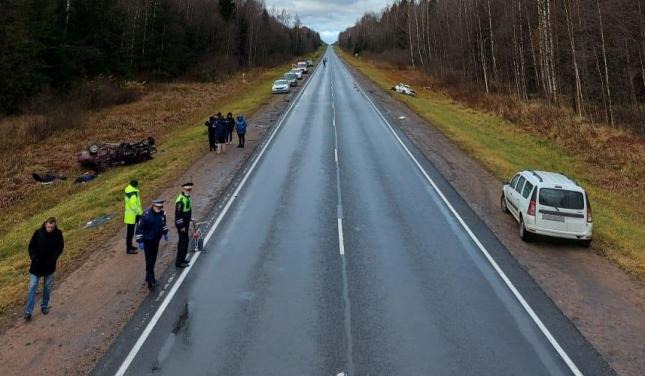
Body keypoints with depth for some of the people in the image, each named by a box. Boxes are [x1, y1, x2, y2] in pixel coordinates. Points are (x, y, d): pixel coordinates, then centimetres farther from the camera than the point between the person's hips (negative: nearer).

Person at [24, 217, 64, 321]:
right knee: (32, 288, 0)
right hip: (37, 265, -1)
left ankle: (45, 306, 32)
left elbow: (60, 247, -1)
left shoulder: (58, 234, -11)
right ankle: (28, 312, 5)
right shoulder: (38, 233, -13)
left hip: (49, 266, 1)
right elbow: (31, 246, -4)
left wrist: (53, 259, -12)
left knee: (48, 287, 13)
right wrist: (34, 258, -17)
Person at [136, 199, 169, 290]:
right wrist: (140, 241, -16)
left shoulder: (162, 213, -3)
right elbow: (139, 227, -16)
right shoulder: (147, 214, -21)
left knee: (153, 260, 15)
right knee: (149, 261, -8)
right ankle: (151, 282, -8)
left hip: (156, 240, 6)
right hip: (147, 241, -6)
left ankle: (149, 277, 31)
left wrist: (165, 233, 20)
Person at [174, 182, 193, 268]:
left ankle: (182, 259, 29)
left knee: (185, 241, 17)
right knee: (182, 242, -5)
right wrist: (181, 226, -21)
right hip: (181, 225, -10)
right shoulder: (180, 200, -21)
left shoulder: (188, 198, 9)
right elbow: (178, 214, -23)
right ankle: (178, 262, 1)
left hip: (186, 223, 10)